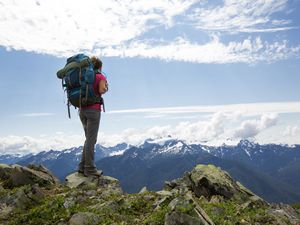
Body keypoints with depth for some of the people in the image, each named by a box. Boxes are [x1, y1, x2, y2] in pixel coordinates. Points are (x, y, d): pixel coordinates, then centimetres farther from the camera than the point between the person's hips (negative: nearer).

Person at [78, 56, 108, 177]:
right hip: (93, 110, -7)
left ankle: (82, 166, 19)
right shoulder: (101, 77, -3)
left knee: (89, 138, 16)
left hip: (82, 109, 7)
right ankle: (89, 169, 4)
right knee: (91, 140, -2)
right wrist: (106, 88, 1)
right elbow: (101, 90, -18)